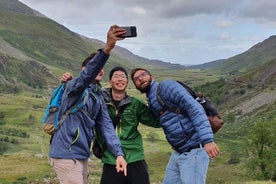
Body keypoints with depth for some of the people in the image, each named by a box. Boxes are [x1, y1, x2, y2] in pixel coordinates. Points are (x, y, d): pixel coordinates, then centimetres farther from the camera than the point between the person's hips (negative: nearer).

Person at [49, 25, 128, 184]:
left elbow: (106, 125, 3)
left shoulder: (99, 97, 13)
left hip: (82, 155, 9)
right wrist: (107, 48, -47)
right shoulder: (75, 86, -9)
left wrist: (119, 153, -11)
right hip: (67, 154, -8)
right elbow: (87, 75, -32)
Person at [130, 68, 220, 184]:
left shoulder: (166, 85, -9)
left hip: (194, 151, -9)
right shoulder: (151, 101, 16)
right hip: (178, 153, 9)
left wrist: (207, 139, -29)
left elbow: (194, 108, -20)